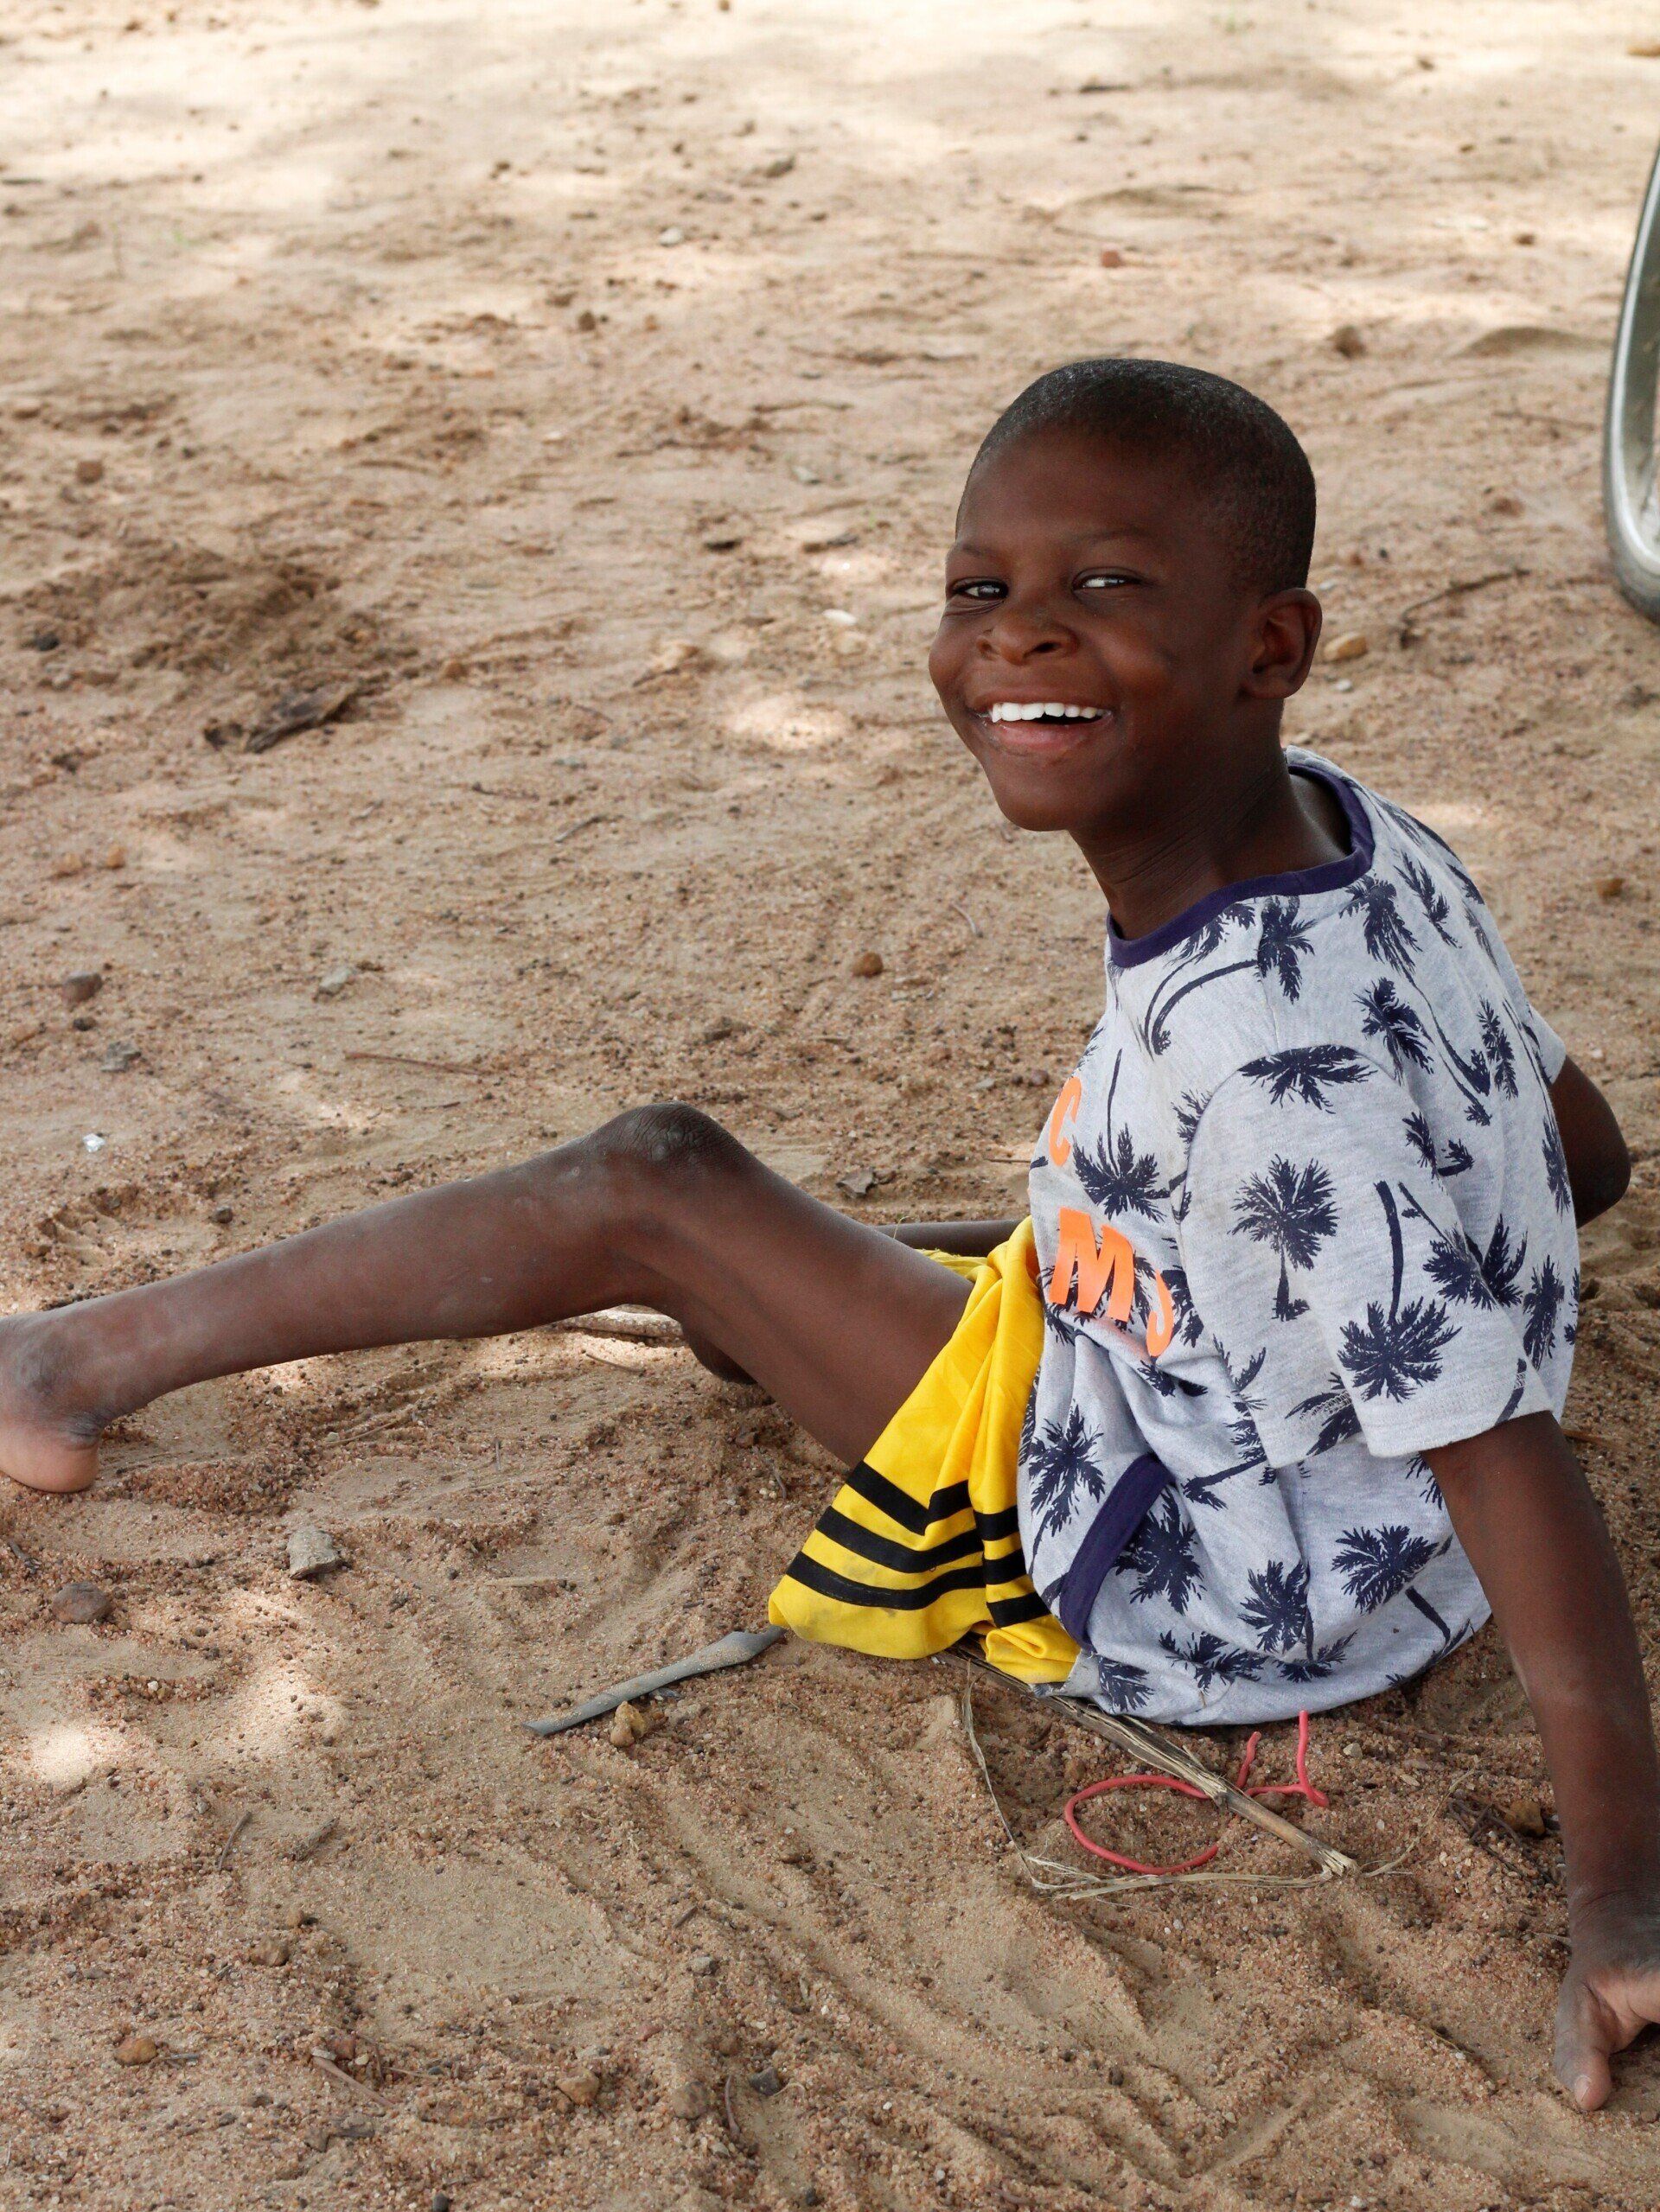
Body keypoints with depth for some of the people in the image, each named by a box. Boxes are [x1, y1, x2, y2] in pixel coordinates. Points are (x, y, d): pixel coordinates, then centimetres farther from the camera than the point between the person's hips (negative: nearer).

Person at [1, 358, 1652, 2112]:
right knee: (730, 1275, 17)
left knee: (656, 1186, -8)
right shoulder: (1317, 820, -6)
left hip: (1194, 1589, -9)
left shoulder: (1283, 1057, -34)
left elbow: (1506, 1450, -31)